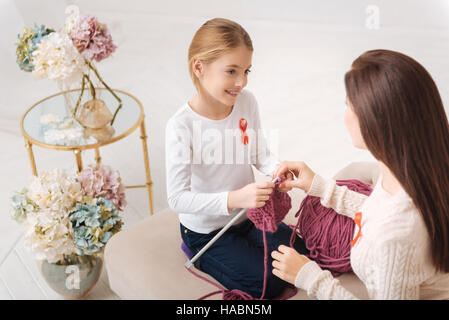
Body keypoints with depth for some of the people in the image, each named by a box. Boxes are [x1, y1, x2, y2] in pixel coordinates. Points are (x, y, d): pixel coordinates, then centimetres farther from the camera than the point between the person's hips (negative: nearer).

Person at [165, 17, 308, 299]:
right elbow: (177, 198, -27)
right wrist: (233, 199, -39)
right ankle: (201, 256, 12)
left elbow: (261, 154, 4)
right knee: (267, 284, -11)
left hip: (248, 216, 6)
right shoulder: (182, 125, -26)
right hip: (206, 231, -5)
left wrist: (277, 168, -20)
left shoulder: (246, 102, -9)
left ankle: (243, 248, 19)